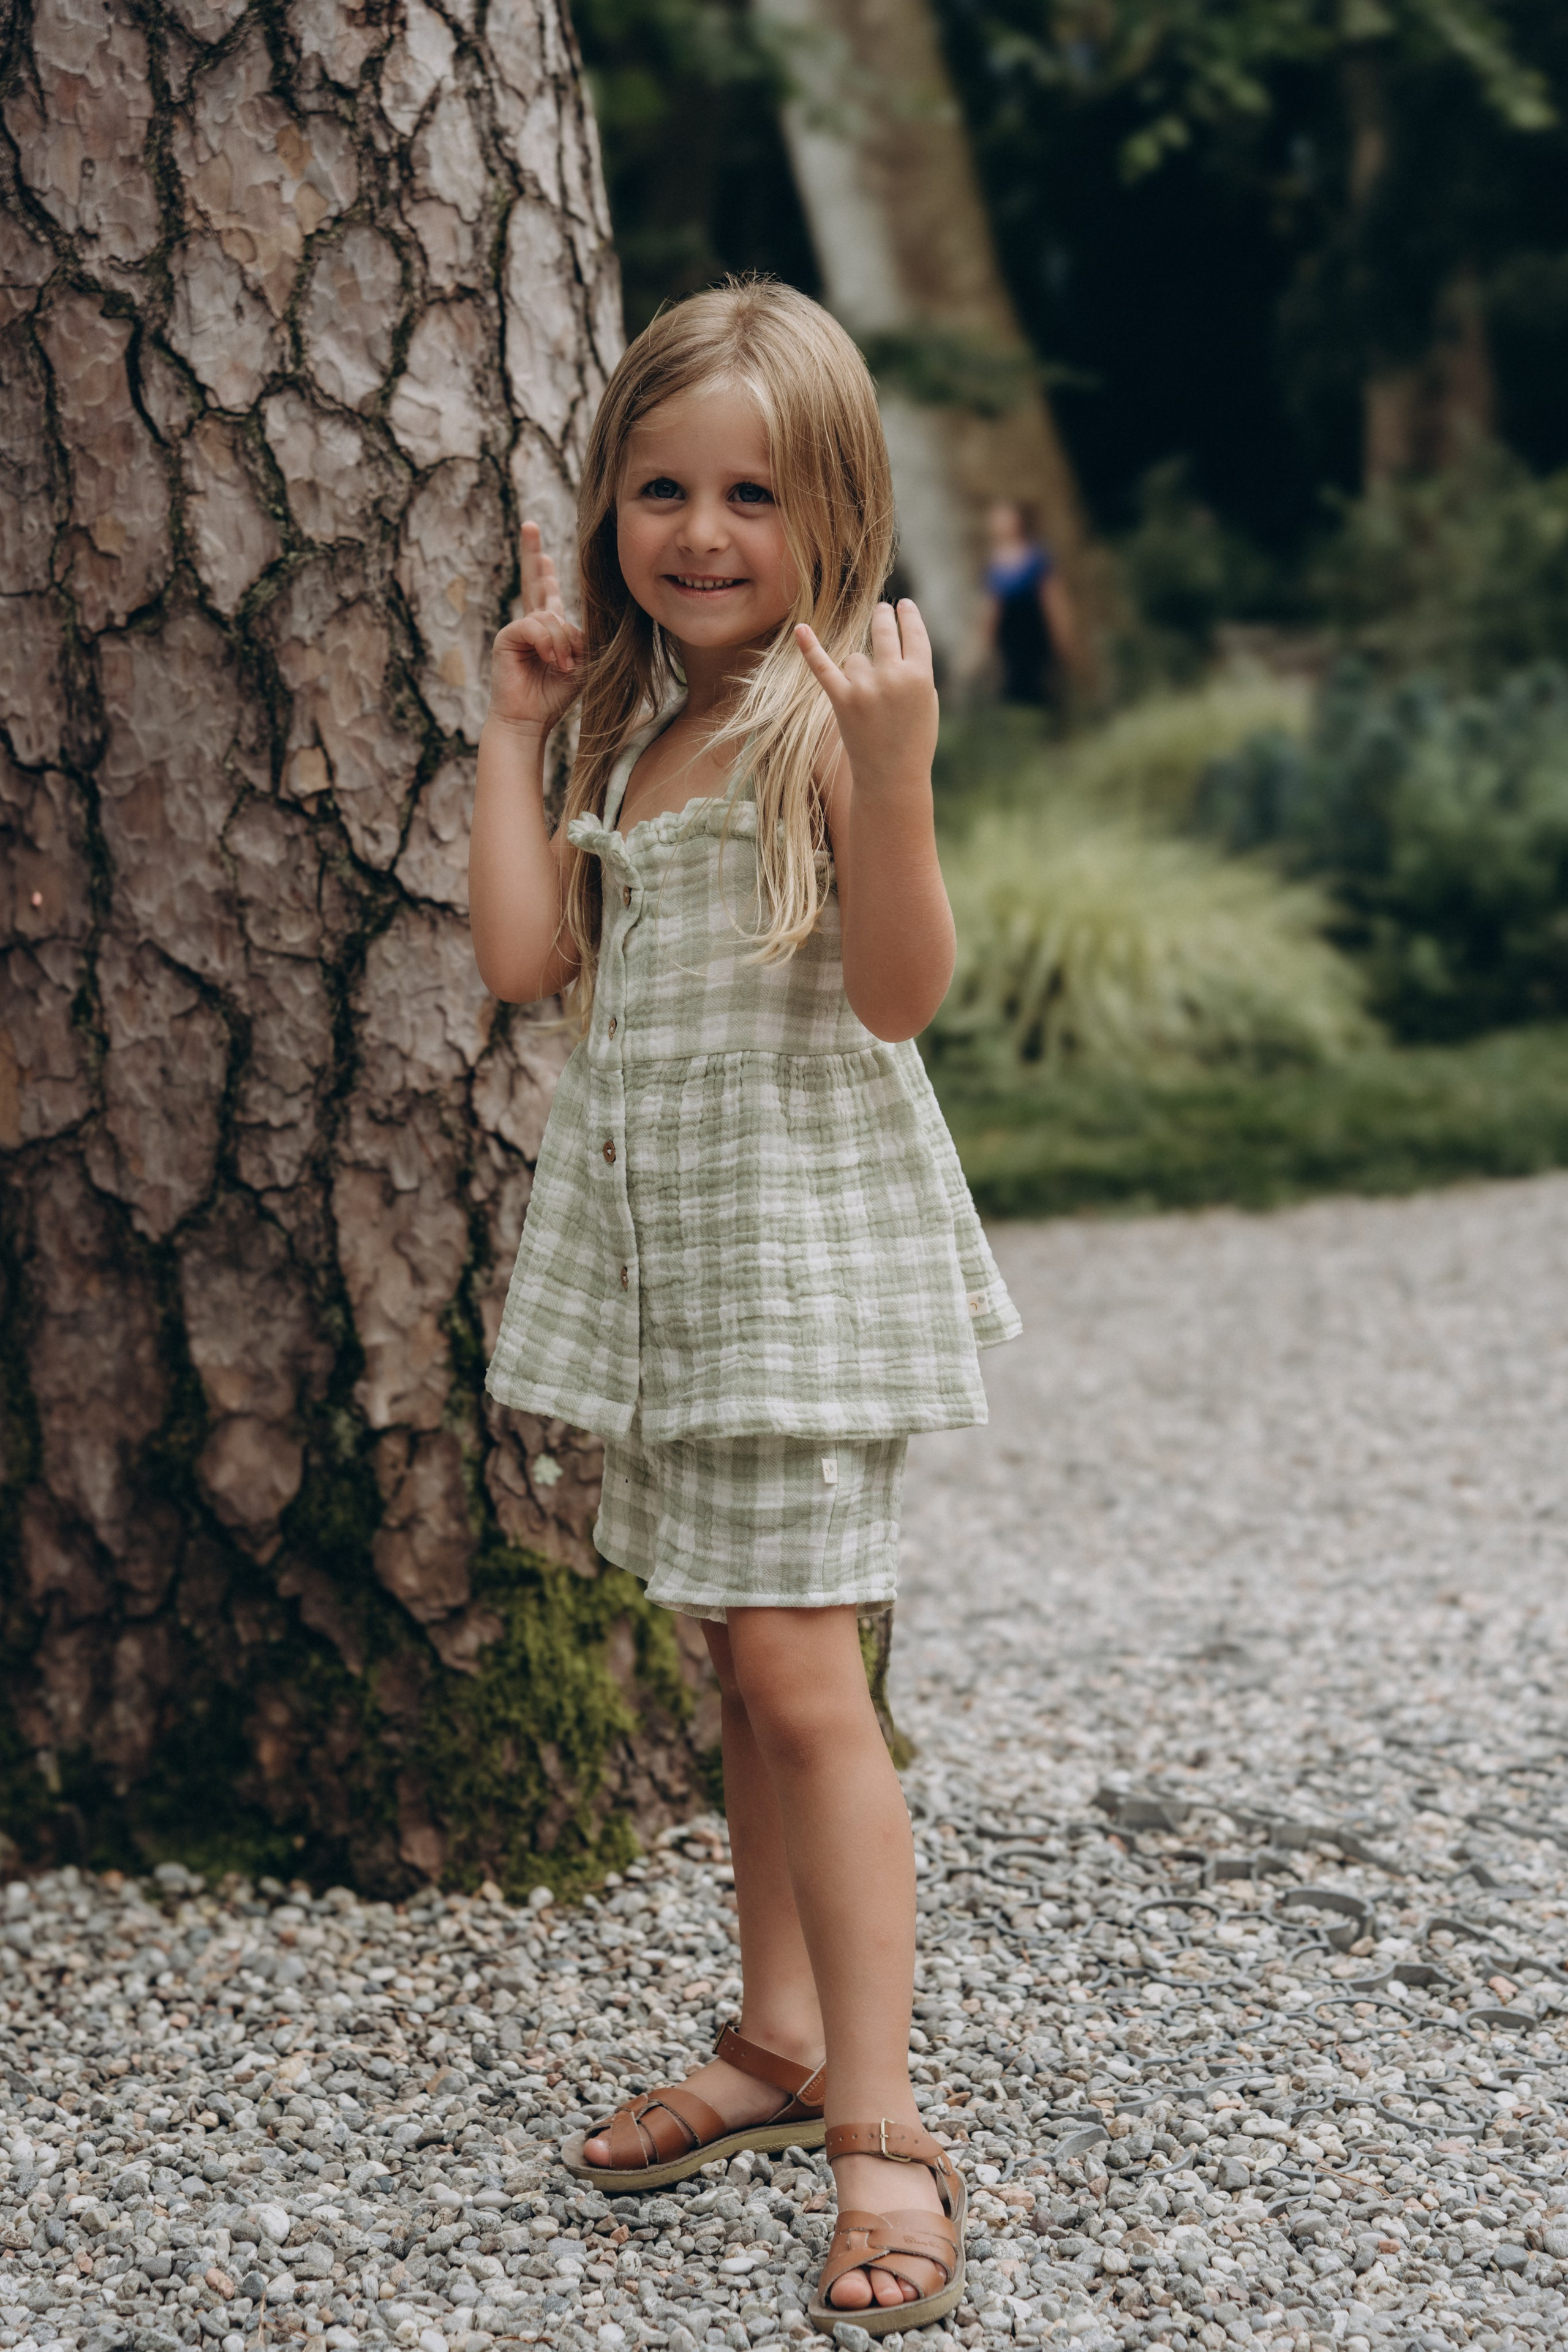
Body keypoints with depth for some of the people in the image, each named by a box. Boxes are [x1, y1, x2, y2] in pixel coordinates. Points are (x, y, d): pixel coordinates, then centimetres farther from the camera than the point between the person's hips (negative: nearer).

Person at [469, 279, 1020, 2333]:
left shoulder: (829, 707, -11)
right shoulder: (642, 724, 13)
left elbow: (901, 993, -20)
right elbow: (528, 955, 5)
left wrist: (893, 774, -33)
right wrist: (515, 729, 8)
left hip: (806, 1225, -8)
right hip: (662, 1232, 8)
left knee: (800, 1664, -11)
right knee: (741, 1659, 15)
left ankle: (883, 2130, -6)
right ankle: (781, 2041, 27)